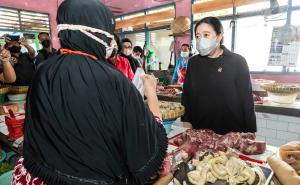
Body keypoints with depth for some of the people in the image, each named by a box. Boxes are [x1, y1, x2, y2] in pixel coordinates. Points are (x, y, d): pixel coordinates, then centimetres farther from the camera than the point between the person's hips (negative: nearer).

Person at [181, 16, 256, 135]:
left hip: (232, 131, -2)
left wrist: (250, 132, -6)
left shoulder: (237, 62, -7)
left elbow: (246, 100, -6)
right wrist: (186, 121, -1)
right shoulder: (193, 62, 2)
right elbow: (186, 95, 4)